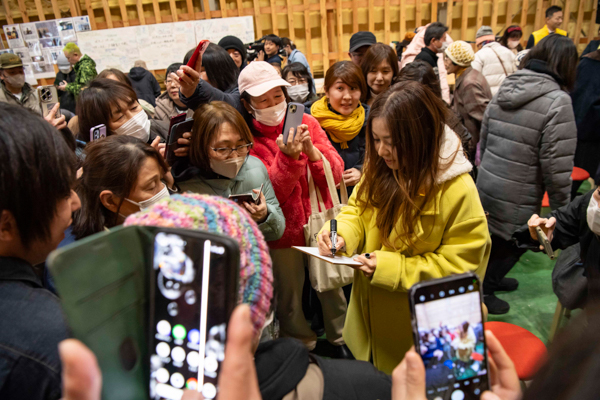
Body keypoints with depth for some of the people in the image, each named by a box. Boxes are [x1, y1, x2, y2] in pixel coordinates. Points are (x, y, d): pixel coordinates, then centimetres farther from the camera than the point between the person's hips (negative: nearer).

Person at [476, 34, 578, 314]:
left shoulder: (504, 90, 3)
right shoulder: (557, 101, -17)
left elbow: (483, 141, 11)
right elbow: (557, 166, -18)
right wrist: (562, 210, -5)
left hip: (487, 187, 7)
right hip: (517, 200, -7)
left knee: (497, 238, 25)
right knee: (513, 244, 13)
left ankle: (491, 278, 43)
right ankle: (483, 291, 24)